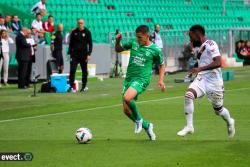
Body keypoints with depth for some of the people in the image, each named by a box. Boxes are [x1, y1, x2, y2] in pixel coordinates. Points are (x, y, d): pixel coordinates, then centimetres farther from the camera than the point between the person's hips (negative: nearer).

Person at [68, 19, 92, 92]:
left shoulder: (87, 32, 1)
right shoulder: (74, 32, 7)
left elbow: (90, 44, 0)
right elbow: (71, 43, 13)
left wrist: (89, 54, -9)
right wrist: (70, 53, 5)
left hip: (83, 55, -1)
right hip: (75, 54, 1)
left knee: (84, 71, 6)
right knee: (72, 70, -11)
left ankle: (84, 86, 18)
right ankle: (71, 86, -10)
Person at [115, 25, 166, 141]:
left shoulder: (155, 50, -4)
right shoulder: (133, 43, 5)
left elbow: (162, 65, 11)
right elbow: (118, 50, 18)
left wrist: (160, 80, -1)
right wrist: (117, 41, -2)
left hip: (141, 79, -6)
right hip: (129, 78, 6)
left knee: (127, 98, -33)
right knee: (126, 110, 4)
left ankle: (138, 119, -7)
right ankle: (146, 126, 25)